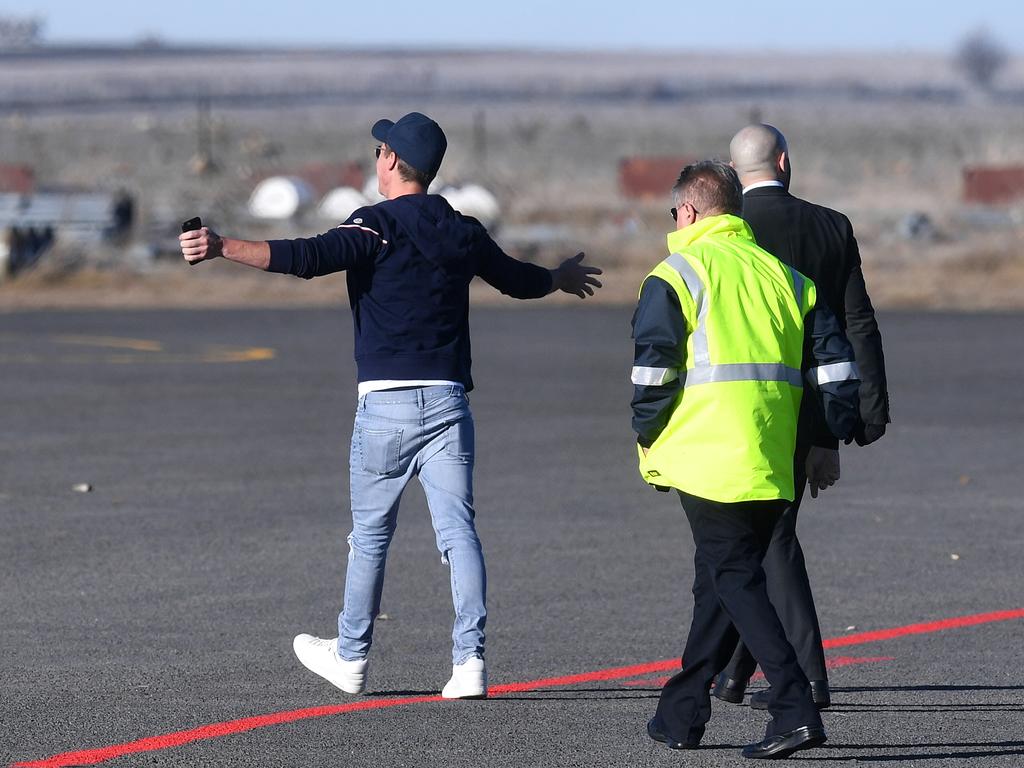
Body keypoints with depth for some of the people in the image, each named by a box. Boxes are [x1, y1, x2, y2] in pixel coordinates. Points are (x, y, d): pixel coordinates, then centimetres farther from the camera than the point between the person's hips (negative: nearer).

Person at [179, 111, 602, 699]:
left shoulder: (377, 226, -7)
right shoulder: (464, 233, 10)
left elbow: (308, 258, -22)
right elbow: (518, 279, 27)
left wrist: (222, 248, -26)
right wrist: (563, 277, 49)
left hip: (386, 403, -4)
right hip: (449, 400, 4)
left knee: (371, 535, 8)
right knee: (459, 531, 0)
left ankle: (351, 657, 19)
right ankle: (471, 659, -9)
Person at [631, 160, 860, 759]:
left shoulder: (679, 272, -1)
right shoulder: (783, 273, 17)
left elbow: (653, 367, -8)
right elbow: (834, 359, 13)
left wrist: (647, 438, 4)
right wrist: (832, 439, 18)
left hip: (708, 456, -6)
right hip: (774, 461, 6)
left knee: (737, 580, -7)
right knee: (720, 579, 16)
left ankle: (796, 709, -20)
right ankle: (683, 713, 24)